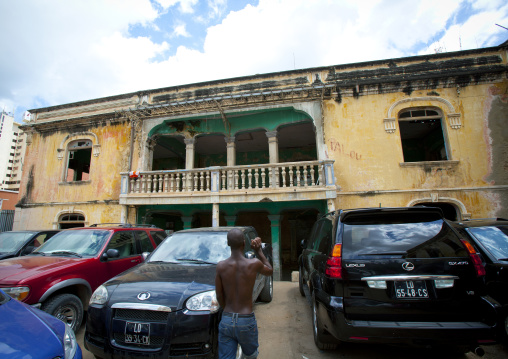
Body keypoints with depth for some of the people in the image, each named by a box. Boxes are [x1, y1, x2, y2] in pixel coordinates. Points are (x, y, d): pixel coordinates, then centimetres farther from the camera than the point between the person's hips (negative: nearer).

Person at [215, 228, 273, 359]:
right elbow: (270, 271, 8)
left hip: (226, 320, 2)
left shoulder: (221, 266, -9)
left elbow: (219, 297, 2)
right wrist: (258, 250, 6)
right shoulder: (254, 264, -15)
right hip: (246, 321, -1)